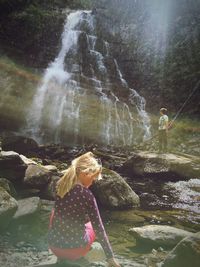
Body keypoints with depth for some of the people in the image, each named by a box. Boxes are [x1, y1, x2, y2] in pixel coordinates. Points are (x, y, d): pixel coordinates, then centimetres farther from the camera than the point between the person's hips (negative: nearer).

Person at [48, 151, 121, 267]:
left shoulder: (60, 185, -5)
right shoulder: (87, 195, -21)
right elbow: (99, 229, -13)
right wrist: (110, 257, -5)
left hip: (54, 245, 3)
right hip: (75, 249, -3)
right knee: (93, 225, 25)